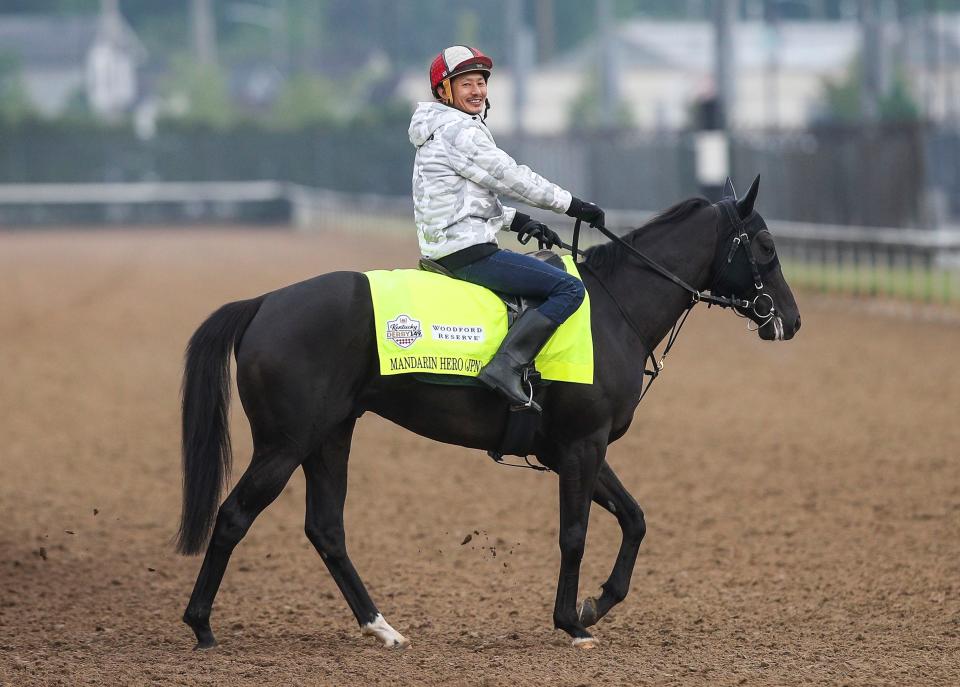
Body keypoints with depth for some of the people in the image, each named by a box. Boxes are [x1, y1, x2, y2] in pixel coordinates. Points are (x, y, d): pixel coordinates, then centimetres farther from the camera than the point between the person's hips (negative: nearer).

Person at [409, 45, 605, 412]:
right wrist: (572, 204, -5)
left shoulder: (437, 133, 20)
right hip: (468, 251, -11)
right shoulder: (460, 131, -12)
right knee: (568, 288, -18)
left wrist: (518, 221, 15)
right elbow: (512, 178, -13)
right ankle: (506, 366, -28)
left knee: (559, 274, 28)